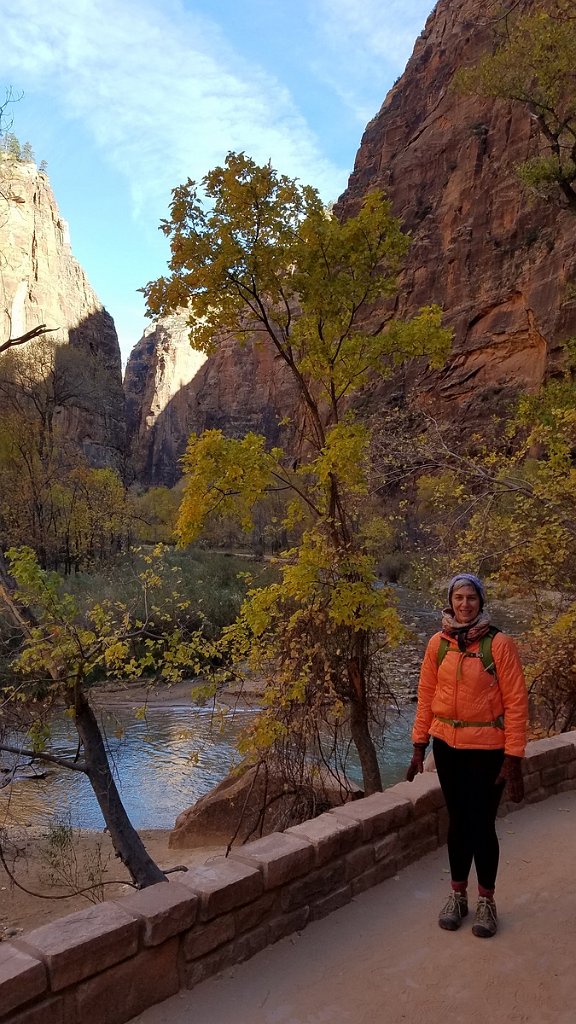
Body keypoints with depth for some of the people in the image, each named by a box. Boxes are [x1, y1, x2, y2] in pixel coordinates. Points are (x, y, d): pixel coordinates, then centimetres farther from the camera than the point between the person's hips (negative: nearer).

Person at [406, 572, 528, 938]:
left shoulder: (500, 644, -12)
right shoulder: (438, 643, -1)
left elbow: (516, 702, -11)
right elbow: (426, 695, 5)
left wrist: (514, 758, -12)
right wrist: (419, 746, 5)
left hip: (487, 749, -3)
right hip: (447, 745, 3)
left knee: (482, 823, 5)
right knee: (458, 820, 16)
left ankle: (486, 901, 27)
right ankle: (458, 894, 32)